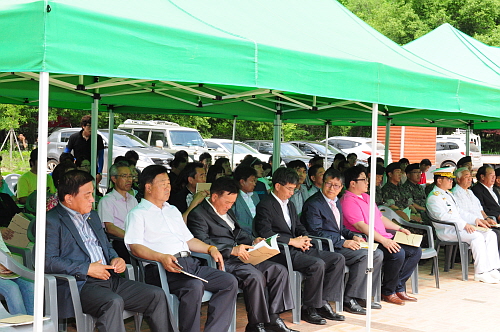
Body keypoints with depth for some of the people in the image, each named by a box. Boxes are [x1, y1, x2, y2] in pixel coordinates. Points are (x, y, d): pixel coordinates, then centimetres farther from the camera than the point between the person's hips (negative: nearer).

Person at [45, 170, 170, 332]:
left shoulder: (92, 216, 23)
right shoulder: (52, 221, -4)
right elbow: (48, 261, -14)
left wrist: (115, 259, 9)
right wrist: (86, 269, -16)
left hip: (110, 279, 8)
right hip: (80, 285, -8)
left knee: (157, 295, -6)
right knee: (113, 302, -36)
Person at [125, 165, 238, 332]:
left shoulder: (173, 211, 30)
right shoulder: (137, 214, 6)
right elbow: (135, 247, -8)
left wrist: (210, 248, 13)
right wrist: (162, 257, -25)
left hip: (189, 262, 8)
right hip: (161, 268, -7)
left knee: (230, 282, -12)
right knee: (194, 286, -36)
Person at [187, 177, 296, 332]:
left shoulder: (227, 211, 22)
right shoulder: (198, 214, -7)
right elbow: (203, 243, -19)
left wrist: (253, 240, 9)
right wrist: (232, 250, -27)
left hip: (239, 258, 10)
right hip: (221, 261, -9)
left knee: (280, 270, -4)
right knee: (255, 276, -31)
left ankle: (273, 318, -4)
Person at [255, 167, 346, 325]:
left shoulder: (290, 204, 21)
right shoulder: (265, 206, -7)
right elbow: (265, 233, -18)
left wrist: (304, 238, 1)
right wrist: (292, 241, -16)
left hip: (297, 248, 9)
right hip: (281, 252, -9)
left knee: (338, 259, -3)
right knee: (317, 264, -29)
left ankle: (323, 303, -4)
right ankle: (308, 309, -14)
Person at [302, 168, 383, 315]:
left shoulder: (336, 202, 18)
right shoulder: (313, 204, -11)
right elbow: (316, 232, -18)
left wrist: (353, 236, 3)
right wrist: (343, 242, -21)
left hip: (340, 243, 9)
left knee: (377, 254, -3)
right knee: (364, 255, -25)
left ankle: (363, 296, 3)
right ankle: (349, 299, -18)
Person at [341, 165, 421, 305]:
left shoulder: (366, 197, 21)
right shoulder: (348, 201, -11)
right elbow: (360, 226, -21)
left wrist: (400, 229, 19)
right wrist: (383, 240, -27)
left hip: (384, 237, 10)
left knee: (416, 251, 1)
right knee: (398, 253, -30)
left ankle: (399, 288, 4)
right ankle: (387, 292, -11)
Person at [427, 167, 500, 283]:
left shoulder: (449, 194, 25)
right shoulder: (434, 196, -7)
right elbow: (442, 216, -19)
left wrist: (475, 220, 9)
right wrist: (464, 225, -24)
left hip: (458, 227, 9)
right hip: (446, 231, -9)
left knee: (490, 235, -6)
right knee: (477, 236, -29)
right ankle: (480, 273, -25)